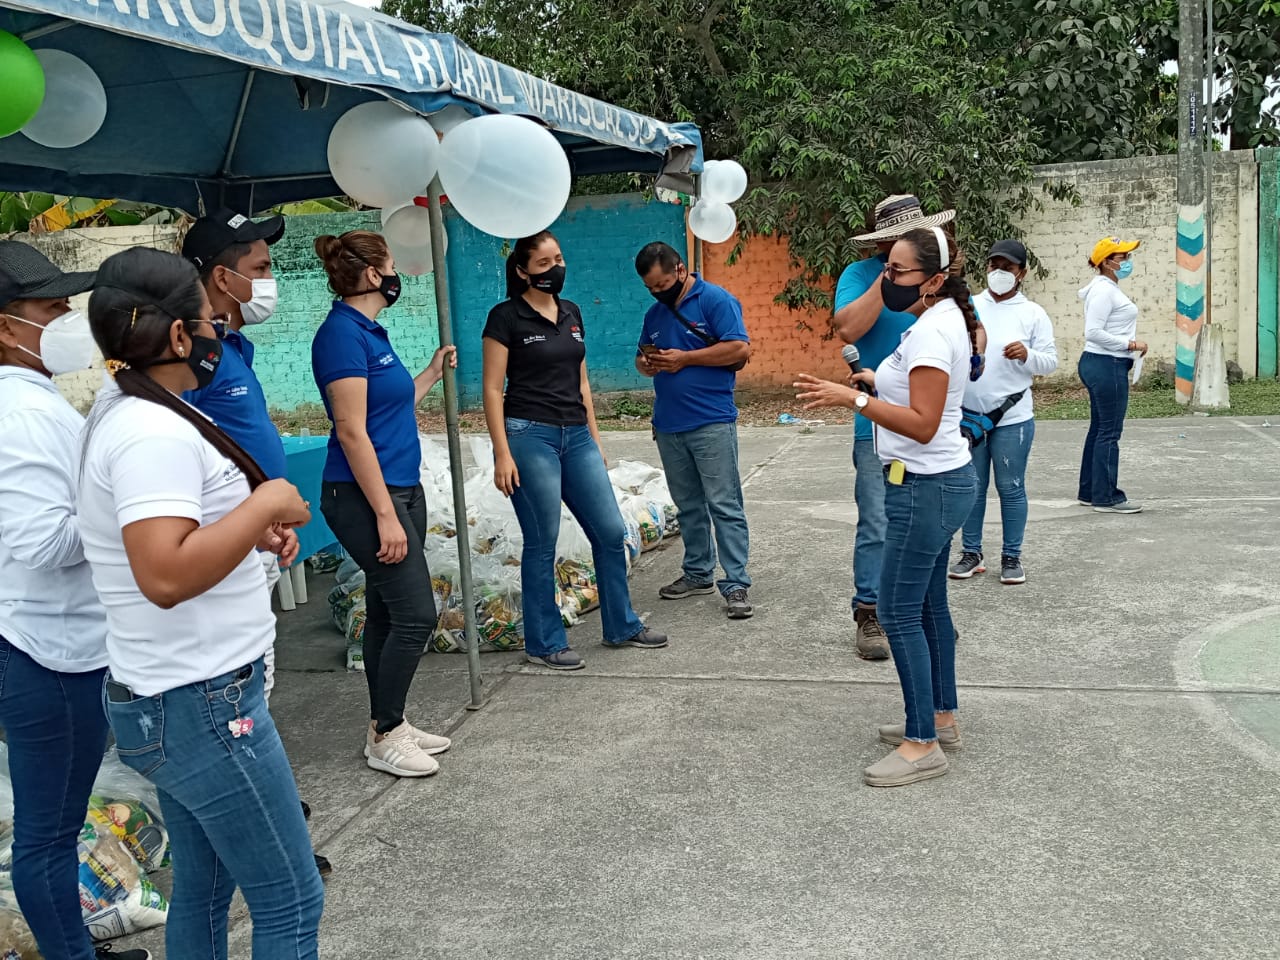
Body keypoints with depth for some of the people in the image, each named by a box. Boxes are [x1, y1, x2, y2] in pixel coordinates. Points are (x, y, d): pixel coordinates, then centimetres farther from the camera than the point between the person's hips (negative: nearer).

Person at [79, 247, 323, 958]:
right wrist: (264, 505, -22)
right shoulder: (155, 433, -22)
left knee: (203, 887, 20)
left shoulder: (123, 408, 10)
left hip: (174, 700, 10)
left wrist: (249, 527, 8)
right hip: (203, 704, -10)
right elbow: (165, 576, -33)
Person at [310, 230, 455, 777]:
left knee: (387, 612, 13)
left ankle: (389, 725, 22)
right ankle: (384, 737, 6)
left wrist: (432, 374, 25)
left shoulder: (369, 331, 14)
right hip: (365, 496, -10)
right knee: (416, 614, -8)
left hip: (401, 489, 10)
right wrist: (385, 515, -21)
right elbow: (351, 431, -20)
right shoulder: (343, 332, -15)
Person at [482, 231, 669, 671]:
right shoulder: (506, 317, -5)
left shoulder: (571, 313, 14)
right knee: (542, 544, 0)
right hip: (530, 436, -6)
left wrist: (594, 436, 16)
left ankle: (622, 626, 23)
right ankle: (544, 643, 13)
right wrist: (502, 453, -13)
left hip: (576, 437, 6)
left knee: (611, 532, 7)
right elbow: (493, 389, -7)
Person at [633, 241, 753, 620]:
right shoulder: (655, 312, 16)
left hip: (711, 423, -7)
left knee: (724, 506, -6)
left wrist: (685, 358, -15)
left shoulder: (716, 300, -6)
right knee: (688, 506, 15)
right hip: (668, 425, 7)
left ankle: (736, 585, -4)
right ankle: (698, 573, 26)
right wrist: (647, 363, -1)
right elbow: (642, 359, 24)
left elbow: (740, 349, -15)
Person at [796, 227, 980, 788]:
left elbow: (923, 425, -26)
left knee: (900, 613, -5)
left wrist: (853, 399, -29)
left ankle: (923, 745, 3)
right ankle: (941, 719, 30)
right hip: (942, 482, 11)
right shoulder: (946, 321, 12)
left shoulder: (931, 332, -20)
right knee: (928, 606, 18)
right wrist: (882, 383, 16)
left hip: (926, 488, -11)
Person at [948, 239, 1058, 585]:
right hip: (968, 414, 2)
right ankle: (971, 553, 22)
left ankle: (1012, 557, 16)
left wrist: (1027, 355, -19)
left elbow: (1050, 363, -1)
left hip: (1012, 417, -2)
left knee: (1011, 488, 5)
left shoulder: (1033, 314, 0)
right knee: (971, 487, 10)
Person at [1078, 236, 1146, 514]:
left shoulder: (1108, 287, 16)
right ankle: (1106, 497, 0)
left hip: (1100, 364, 11)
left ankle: (1089, 492, 20)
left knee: (1099, 429, 14)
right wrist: (1130, 344, -18)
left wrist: (1128, 346, 13)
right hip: (1107, 365, -11)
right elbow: (1093, 332, -23)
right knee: (1109, 432, -5)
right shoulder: (1103, 289, -15)